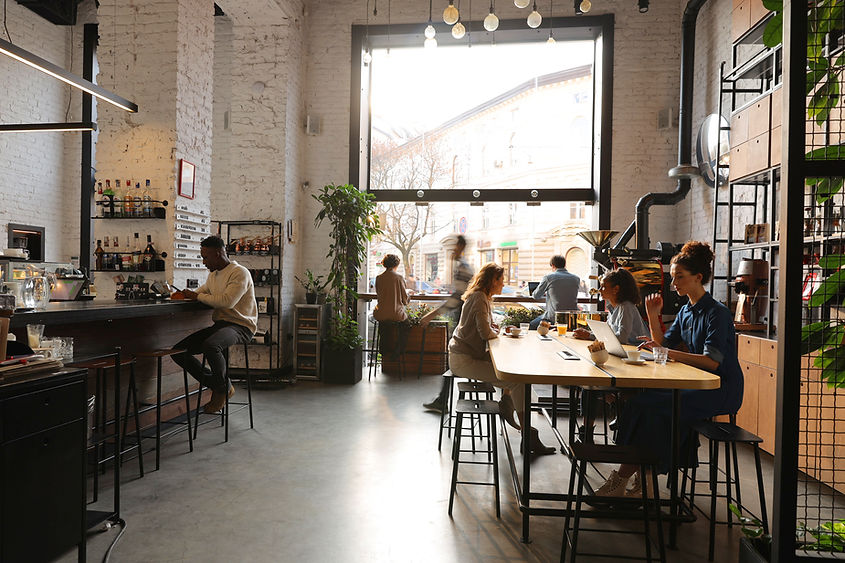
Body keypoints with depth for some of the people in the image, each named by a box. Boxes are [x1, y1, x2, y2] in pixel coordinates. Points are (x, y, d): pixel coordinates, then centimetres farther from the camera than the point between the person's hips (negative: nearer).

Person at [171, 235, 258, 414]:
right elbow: (201, 292, 33)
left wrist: (197, 296, -11)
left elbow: (227, 301, -23)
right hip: (219, 324, 9)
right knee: (178, 351, -4)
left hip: (240, 326, -9)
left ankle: (224, 388, -9)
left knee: (210, 346, -36)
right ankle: (216, 385, 5)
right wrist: (187, 294, 10)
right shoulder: (213, 275, 18)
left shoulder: (240, 273, -10)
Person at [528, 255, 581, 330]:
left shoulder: (548, 277, -6)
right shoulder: (576, 279, 6)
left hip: (554, 317, -5)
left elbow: (536, 296, 5)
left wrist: (545, 293, 30)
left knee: (531, 326, 17)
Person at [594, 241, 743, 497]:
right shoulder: (686, 312, 13)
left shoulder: (717, 313, -12)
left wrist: (668, 353, -29)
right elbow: (664, 344, 10)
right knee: (641, 398, -15)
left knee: (647, 404, -24)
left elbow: (712, 361, -22)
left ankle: (623, 477, -13)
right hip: (698, 386, 8)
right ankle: (642, 479, -10)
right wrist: (653, 316, -1)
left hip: (722, 391, -8)